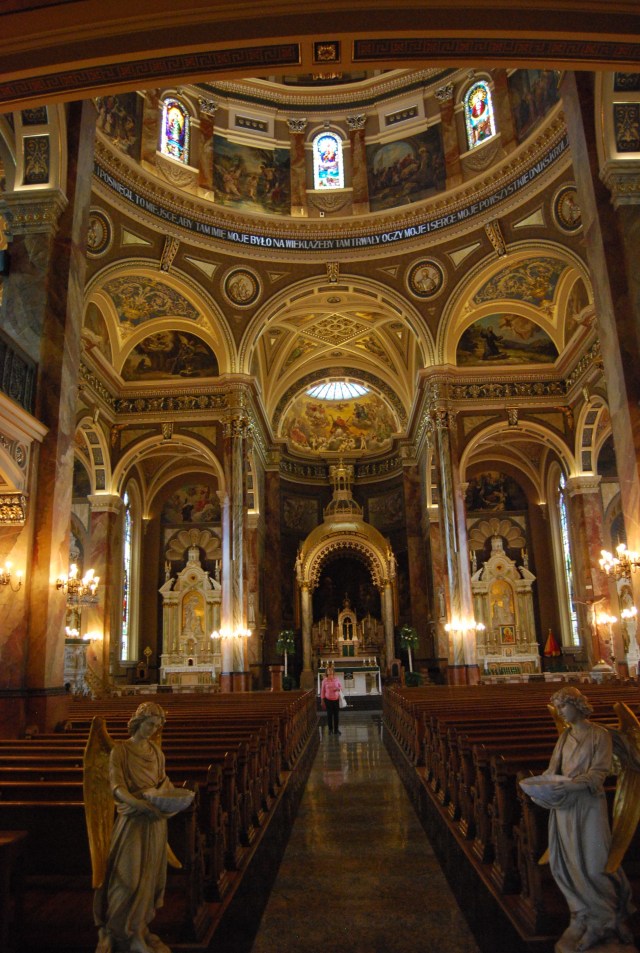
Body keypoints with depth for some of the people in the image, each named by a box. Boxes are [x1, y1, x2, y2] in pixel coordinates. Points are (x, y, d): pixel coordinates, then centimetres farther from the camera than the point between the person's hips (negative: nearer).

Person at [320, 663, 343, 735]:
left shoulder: (337, 679, -1)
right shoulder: (325, 680, -5)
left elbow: (341, 687, 10)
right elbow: (322, 691, -1)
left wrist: (339, 689, -14)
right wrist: (322, 701, -1)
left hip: (336, 699, 1)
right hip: (328, 700, -1)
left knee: (336, 714, 6)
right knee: (329, 714, 5)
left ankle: (336, 729, 20)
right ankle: (330, 729, 17)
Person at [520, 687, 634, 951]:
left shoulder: (599, 735, -7)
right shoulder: (565, 736, 12)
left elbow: (600, 771, -13)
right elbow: (553, 769, 11)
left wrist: (573, 784, -27)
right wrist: (540, 782, -7)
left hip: (588, 804, -6)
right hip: (563, 805, 6)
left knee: (592, 865, -2)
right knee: (563, 864, 8)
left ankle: (604, 921, 18)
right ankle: (583, 918, 24)